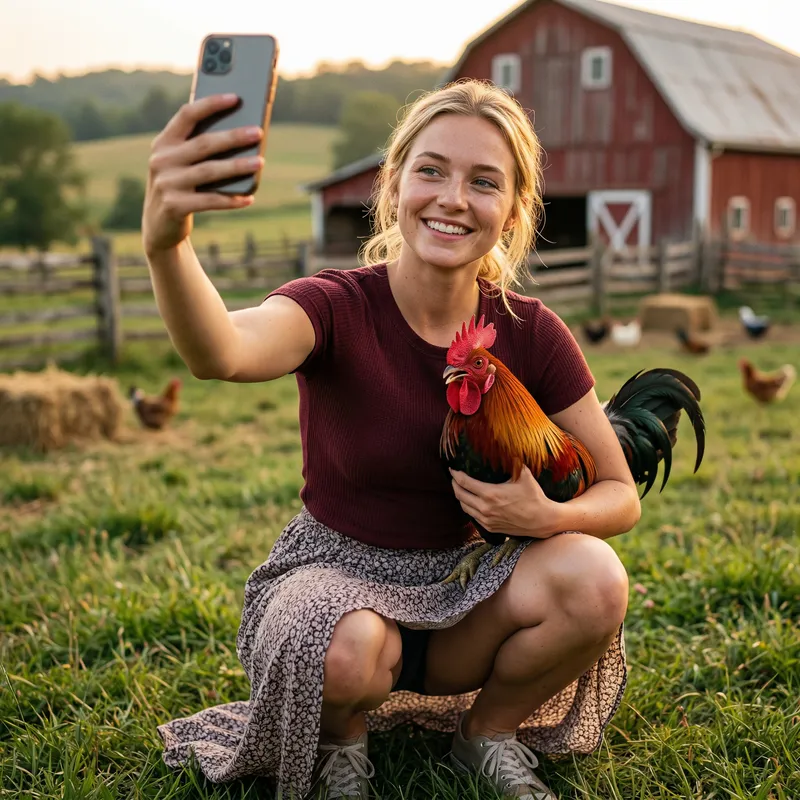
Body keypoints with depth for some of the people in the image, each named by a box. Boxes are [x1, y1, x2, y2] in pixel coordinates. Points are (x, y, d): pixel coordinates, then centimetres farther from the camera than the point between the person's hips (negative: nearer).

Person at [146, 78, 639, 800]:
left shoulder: (531, 334, -8)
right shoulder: (337, 307, -17)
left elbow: (621, 497, -1)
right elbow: (222, 354, -42)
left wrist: (545, 516, -24)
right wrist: (167, 245, -64)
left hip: (461, 589, 3)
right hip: (335, 573, -3)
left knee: (596, 578, -25)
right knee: (346, 650, -37)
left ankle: (489, 733, 4)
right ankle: (342, 741, 1)